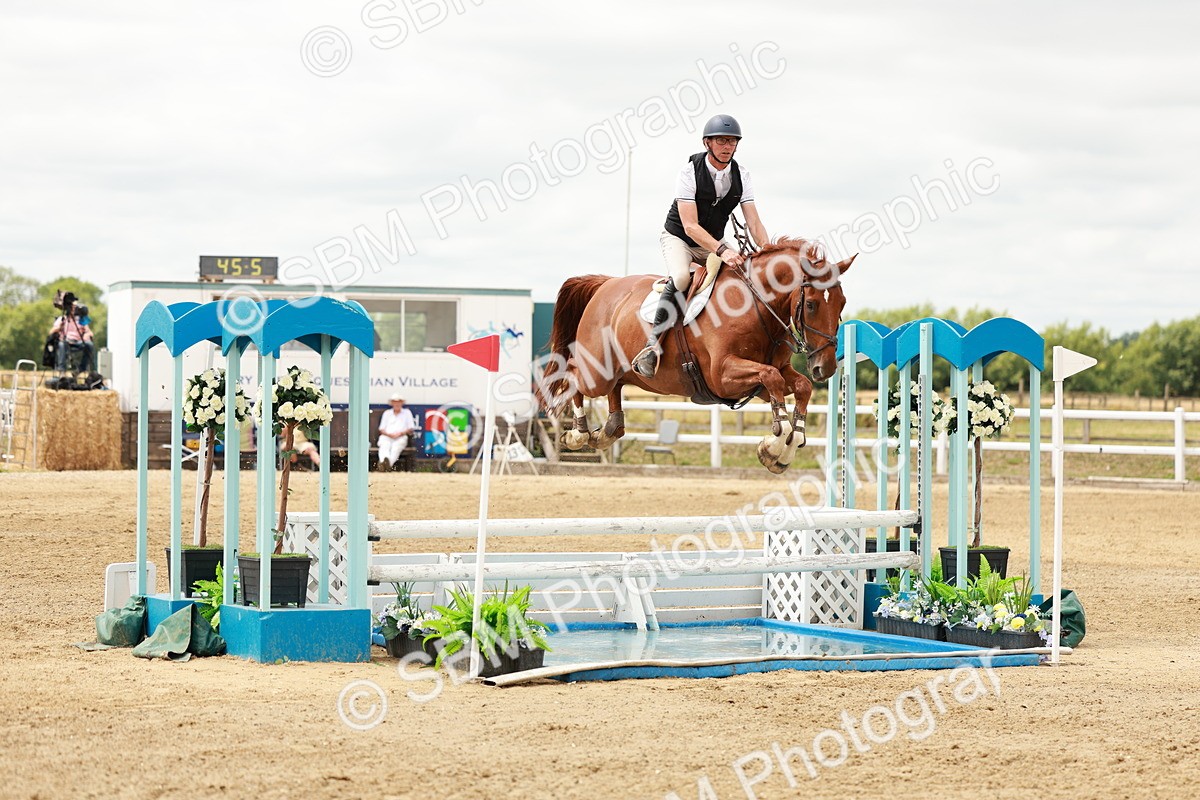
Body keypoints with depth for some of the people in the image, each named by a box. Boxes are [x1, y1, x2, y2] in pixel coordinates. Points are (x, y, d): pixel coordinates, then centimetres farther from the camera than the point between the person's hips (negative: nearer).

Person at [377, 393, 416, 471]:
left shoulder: (407, 413, 23)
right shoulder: (387, 413, 27)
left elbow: (411, 429, 14)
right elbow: (381, 429, 18)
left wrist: (401, 433, -6)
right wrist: (389, 434, -5)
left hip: (401, 438, -1)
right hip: (386, 437, 2)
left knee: (396, 448, -39)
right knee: (384, 447, -37)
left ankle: (389, 463, -67)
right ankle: (384, 461, -68)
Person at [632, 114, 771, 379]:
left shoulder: (741, 175, -7)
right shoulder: (690, 172, -22)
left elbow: (754, 222, -11)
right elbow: (690, 226, -30)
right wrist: (722, 250, -44)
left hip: (714, 244, 6)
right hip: (678, 238, -6)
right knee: (681, 277, -36)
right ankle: (653, 342, -30)